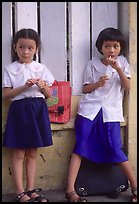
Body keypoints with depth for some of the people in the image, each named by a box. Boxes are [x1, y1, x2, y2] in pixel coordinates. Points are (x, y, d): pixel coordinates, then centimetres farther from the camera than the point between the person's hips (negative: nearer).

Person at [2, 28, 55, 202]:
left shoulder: (41, 69, 8)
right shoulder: (10, 69, 0)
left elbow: (48, 95, 9)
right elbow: (5, 94, -6)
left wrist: (43, 86, -12)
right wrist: (24, 87, -17)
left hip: (37, 110, 3)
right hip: (19, 110, -3)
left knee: (32, 153, 9)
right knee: (18, 154, 0)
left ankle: (31, 190, 17)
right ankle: (20, 193, 7)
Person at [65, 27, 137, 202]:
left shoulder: (122, 62, 10)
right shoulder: (92, 64, 7)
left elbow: (127, 87, 1)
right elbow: (85, 89, 7)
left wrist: (118, 68, -12)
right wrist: (97, 84, -12)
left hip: (110, 112, 0)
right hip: (90, 109, 0)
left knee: (115, 149, -6)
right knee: (80, 147, -6)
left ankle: (135, 186, 7)